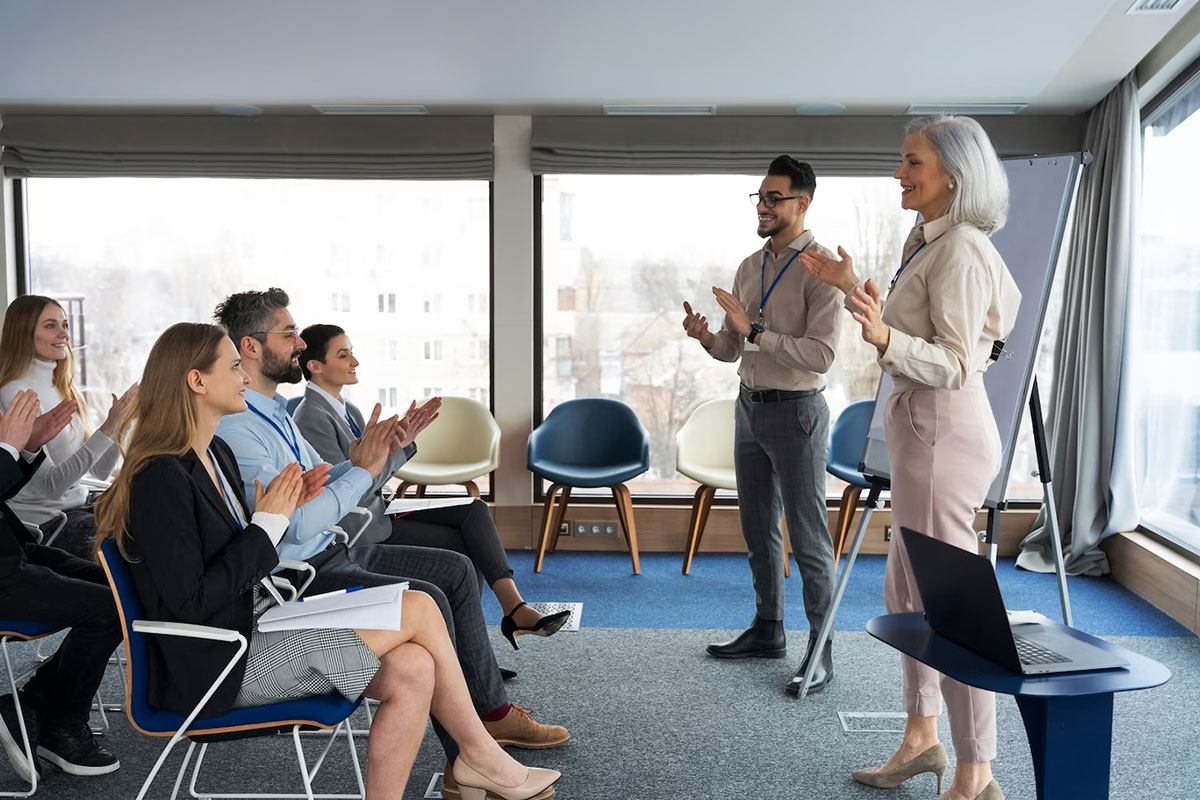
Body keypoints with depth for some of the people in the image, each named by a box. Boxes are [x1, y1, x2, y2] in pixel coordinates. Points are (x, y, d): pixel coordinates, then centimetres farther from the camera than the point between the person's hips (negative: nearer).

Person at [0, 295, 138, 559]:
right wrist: (108, 428, -24)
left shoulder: (65, 389, 12)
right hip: (42, 523, -8)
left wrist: (120, 421, -5)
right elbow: (51, 485, -20)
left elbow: (99, 471, 10)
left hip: (77, 506, 8)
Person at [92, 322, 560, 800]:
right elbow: (191, 603, -21)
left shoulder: (216, 453, 12)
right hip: (223, 665, -9)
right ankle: (479, 756, 5)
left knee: (412, 670, -12)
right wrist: (267, 522, -15)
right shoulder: (161, 477, -17)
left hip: (257, 622, 9)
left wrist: (280, 508, 1)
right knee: (419, 608, -13)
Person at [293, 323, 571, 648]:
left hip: (378, 513, 8)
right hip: (360, 531, -8)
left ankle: (514, 607, -13)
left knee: (475, 511, -8)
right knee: (466, 546, -12)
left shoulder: (347, 410, 14)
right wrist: (397, 445, -18)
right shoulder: (312, 417, -15)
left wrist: (405, 439, -1)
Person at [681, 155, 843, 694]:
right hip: (750, 406, 8)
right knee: (758, 528, 16)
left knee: (808, 536, -1)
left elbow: (821, 356, -22)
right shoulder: (749, 266, 10)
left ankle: (821, 650, 10)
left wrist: (755, 330, -25)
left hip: (795, 411, -8)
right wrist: (705, 336, -8)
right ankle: (768, 630, 31)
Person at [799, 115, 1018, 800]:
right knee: (906, 589, 18)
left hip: (945, 431, -11)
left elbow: (955, 364, -20)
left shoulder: (961, 250, -16)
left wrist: (886, 337, -35)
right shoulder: (925, 242, 14)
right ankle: (922, 738, 32)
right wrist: (853, 287, 21)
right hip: (922, 428, 11)